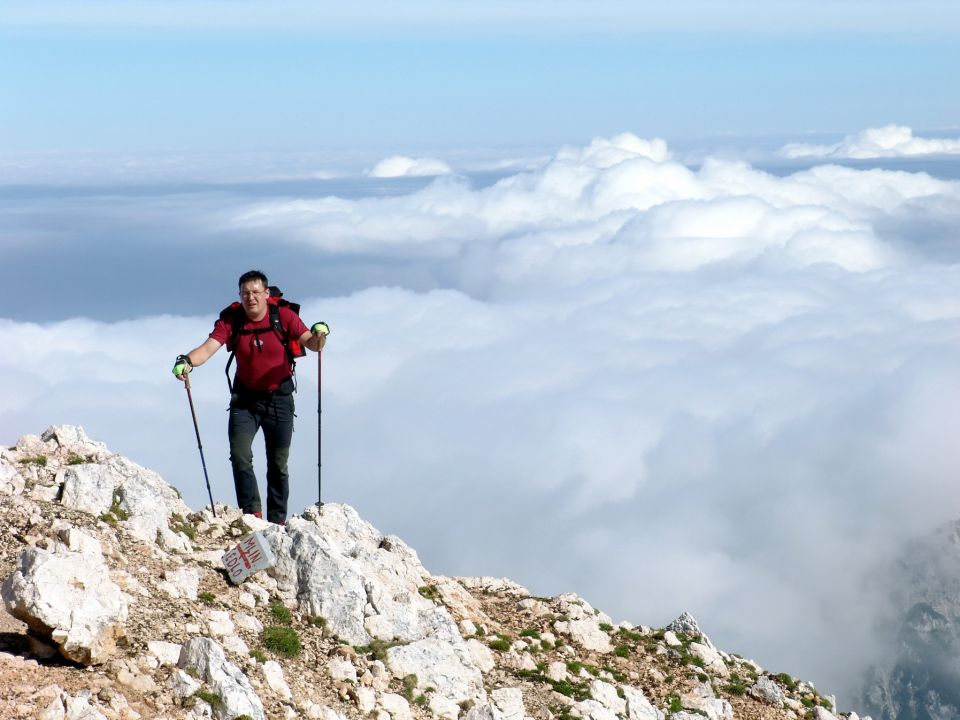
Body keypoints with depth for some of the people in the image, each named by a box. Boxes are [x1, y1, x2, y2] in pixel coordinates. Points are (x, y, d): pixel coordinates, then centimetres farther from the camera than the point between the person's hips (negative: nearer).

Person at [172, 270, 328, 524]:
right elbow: (209, 347, -23)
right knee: (239, 455, -16)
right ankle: (251, 513, -7)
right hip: (245, 397, 1)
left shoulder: (284, 315, -13)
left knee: (278, 463, 6)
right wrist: (187, 361, -43)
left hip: (279, 398, -1)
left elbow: (311, 344, -20)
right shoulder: (231, 320, -12)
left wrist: (319, 334, -43)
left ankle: (277, 520, 17)